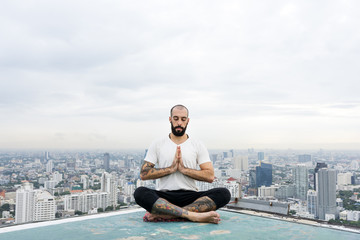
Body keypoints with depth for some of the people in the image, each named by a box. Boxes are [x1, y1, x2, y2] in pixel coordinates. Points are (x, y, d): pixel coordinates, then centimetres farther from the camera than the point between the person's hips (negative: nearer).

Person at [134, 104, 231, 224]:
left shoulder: (198, 146, 10)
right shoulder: (157, 145, 10)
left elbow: (210, 176, 1)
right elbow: (143, 174, 1)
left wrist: (184, 169, -10)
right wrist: (171, 169, -9)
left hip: (190, 197, 1)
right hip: (164, 197, -1)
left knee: (224, 194, -26)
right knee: (140, 193, -32)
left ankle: (164, 214, -35)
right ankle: (193, 215, -41)